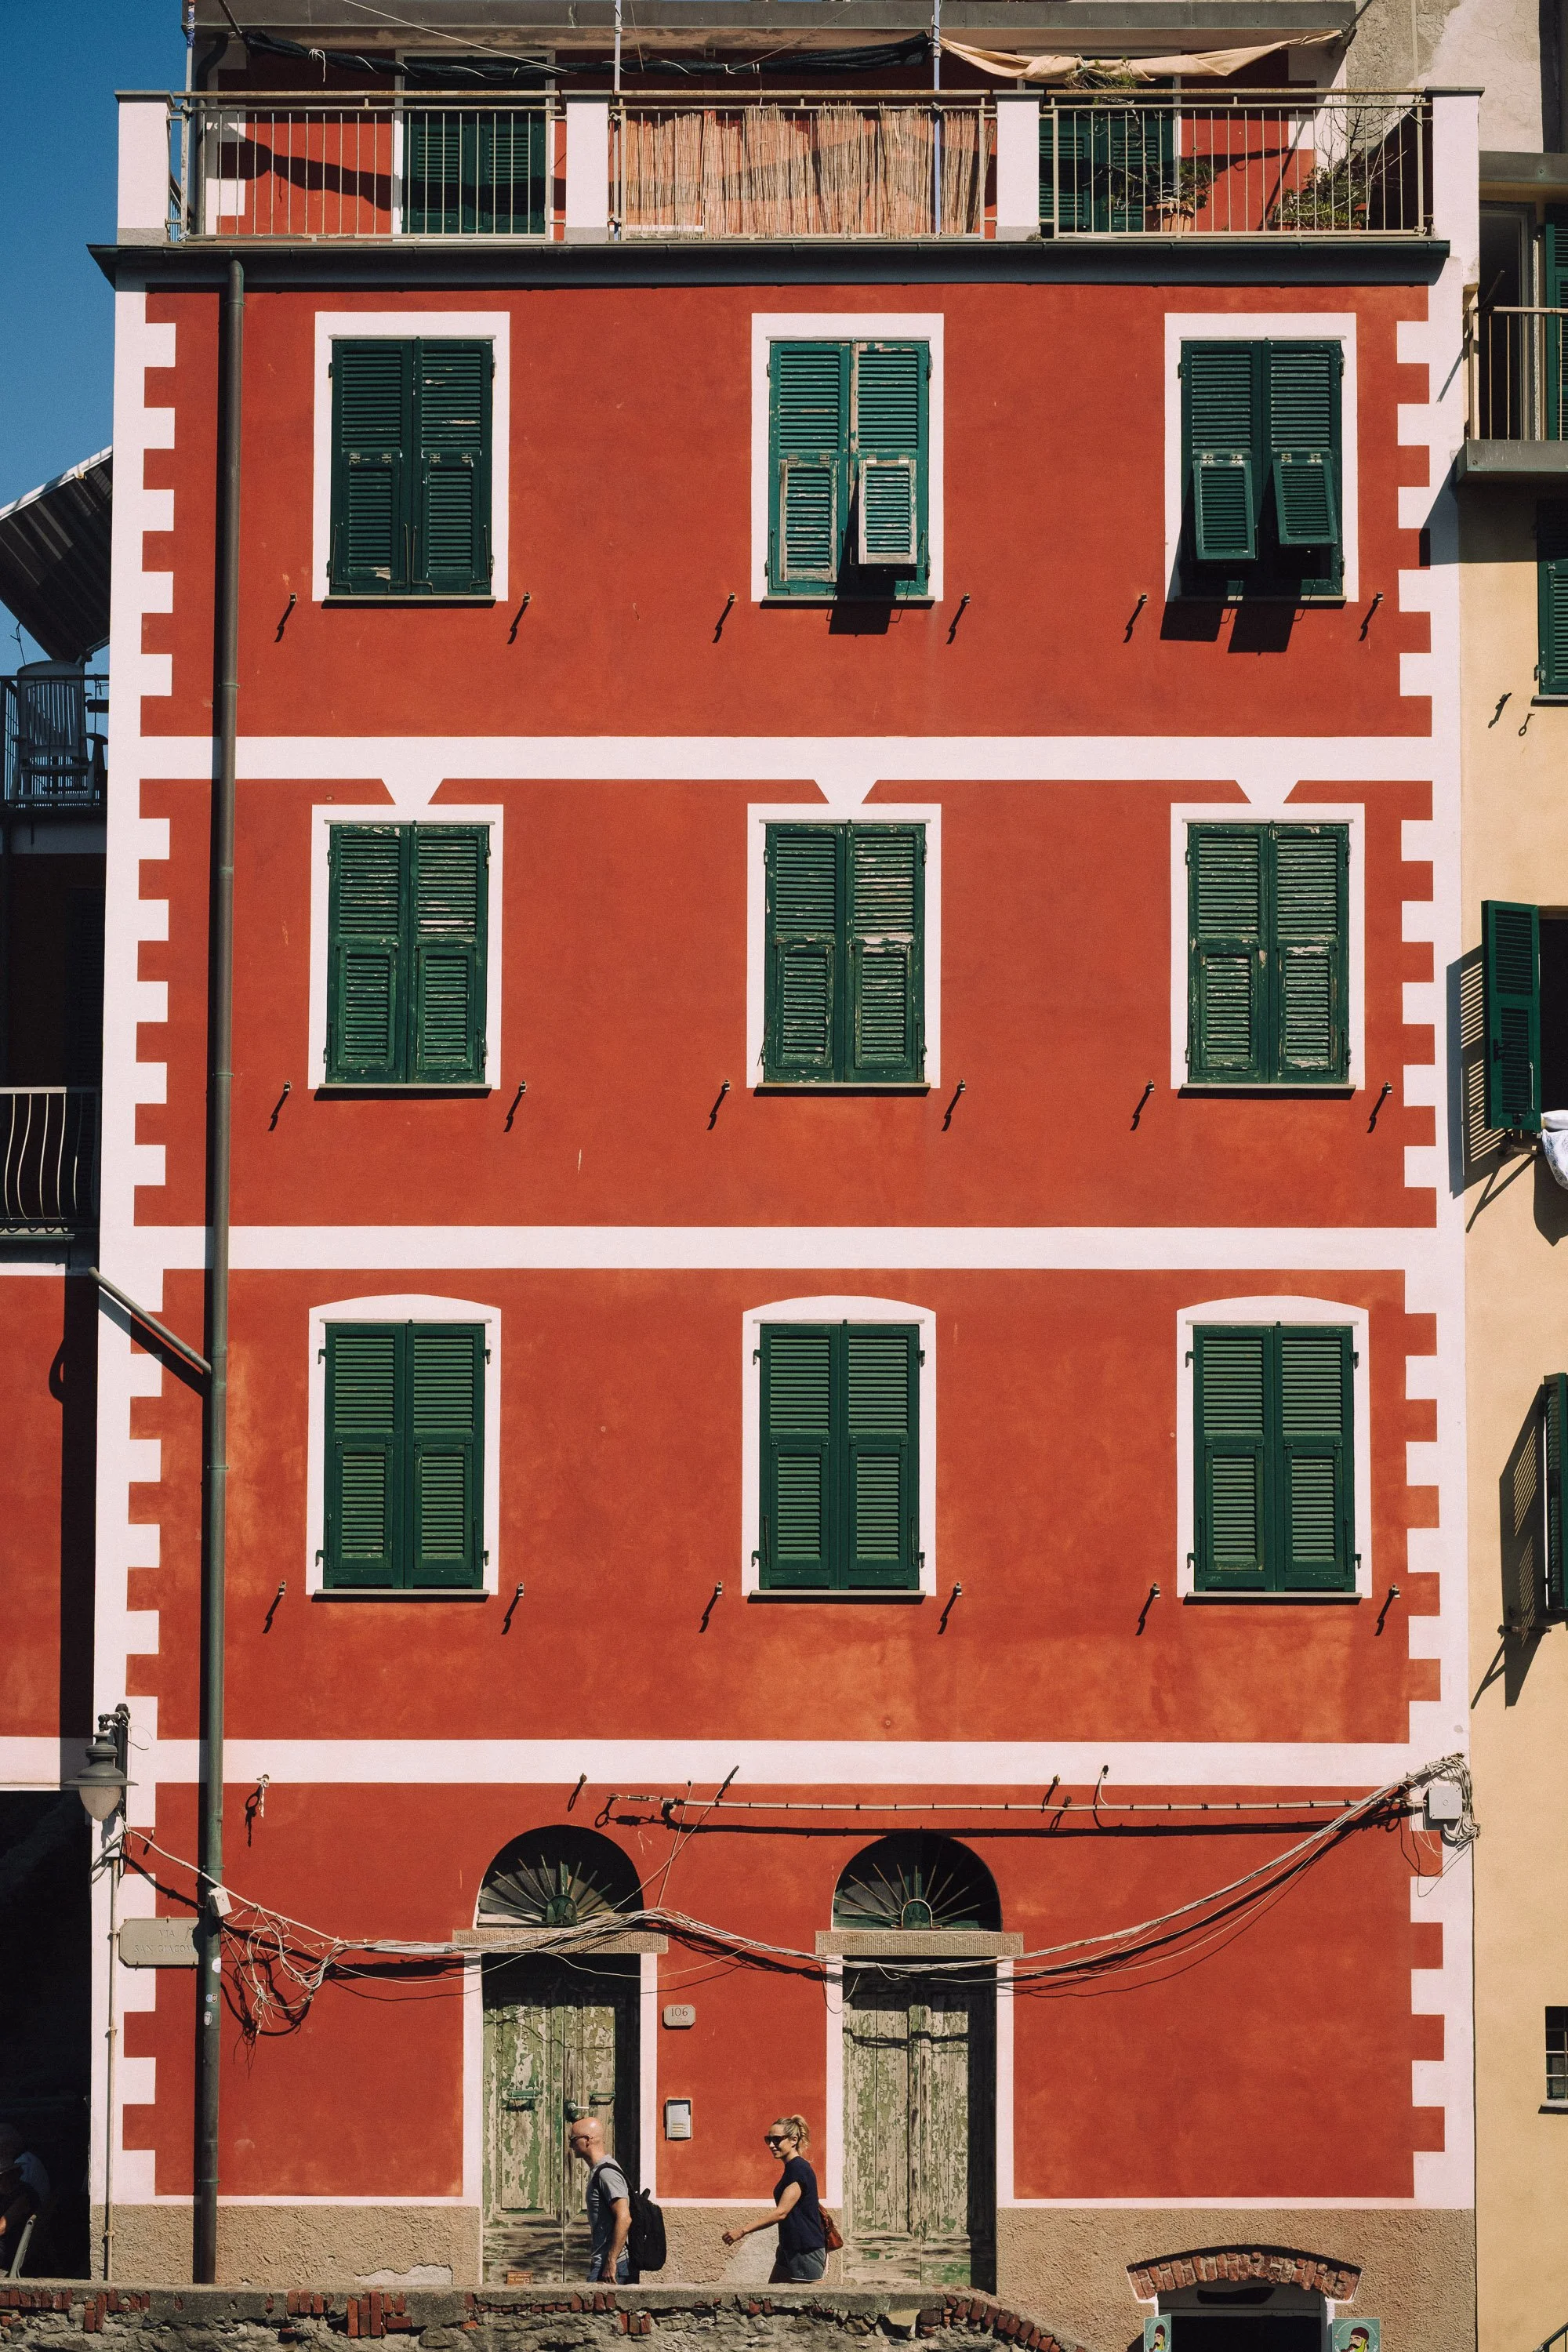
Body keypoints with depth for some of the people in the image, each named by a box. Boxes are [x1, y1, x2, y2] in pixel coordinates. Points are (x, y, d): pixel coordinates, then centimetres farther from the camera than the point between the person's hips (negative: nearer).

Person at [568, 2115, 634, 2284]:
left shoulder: (606, 2173, -15)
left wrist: (611, 2262, -24)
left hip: (611, 2266, -10)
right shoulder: (597, 2171, 18)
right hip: (600, 2264, 10)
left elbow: (624, 2219, -23)